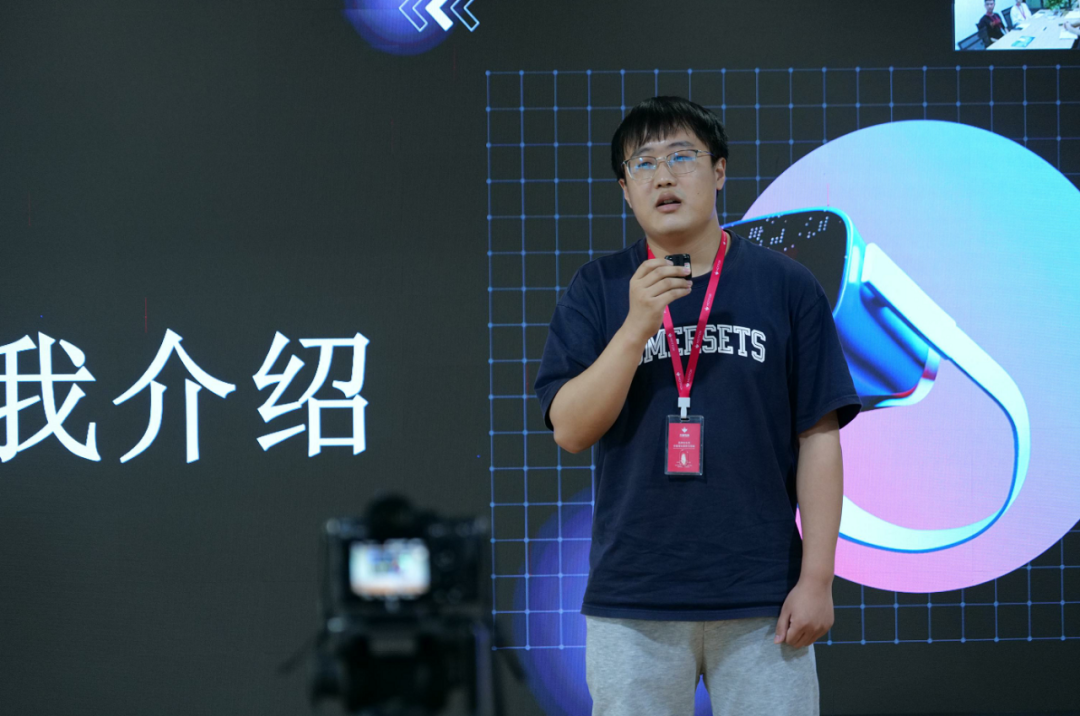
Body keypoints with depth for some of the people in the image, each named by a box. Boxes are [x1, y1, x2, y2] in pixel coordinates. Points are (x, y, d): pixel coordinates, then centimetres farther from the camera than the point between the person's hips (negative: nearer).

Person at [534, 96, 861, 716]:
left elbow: (818, 439, 3)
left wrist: (817, 578, -4)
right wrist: (638, 325, -14)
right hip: (631, 602, 1)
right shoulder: (598, 289, 7)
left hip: (762, 600, -1)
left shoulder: (787, 285, 4)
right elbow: (571, 431, -2)